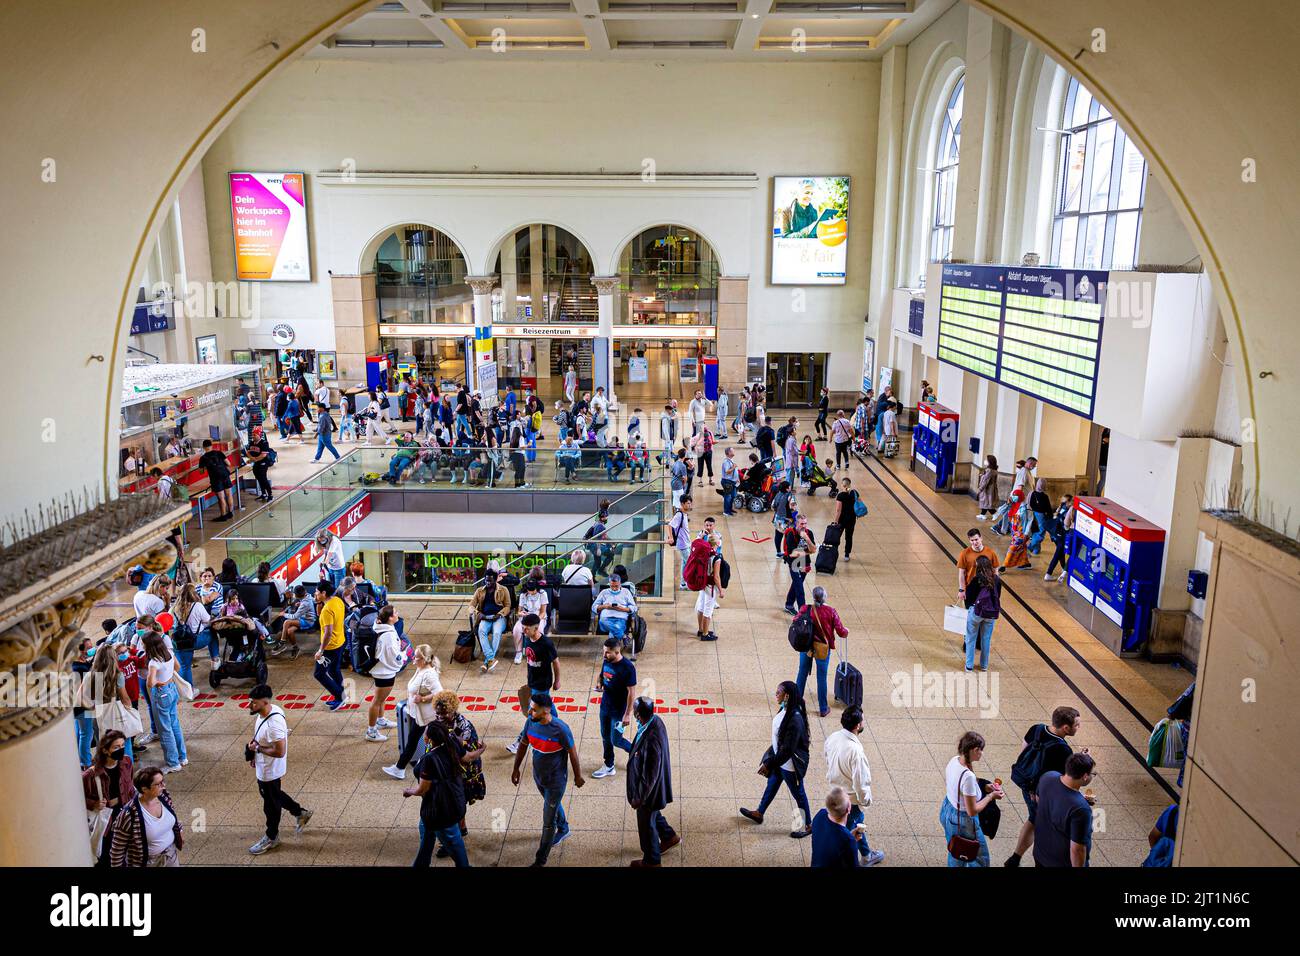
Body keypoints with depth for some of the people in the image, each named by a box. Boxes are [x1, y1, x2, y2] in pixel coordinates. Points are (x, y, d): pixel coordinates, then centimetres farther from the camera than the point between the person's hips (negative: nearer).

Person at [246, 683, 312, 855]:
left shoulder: (273, 724, -36)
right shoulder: (263, 712, -7)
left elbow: (280, 752, -32)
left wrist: (257, 748, -24)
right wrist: (255, 747, 5)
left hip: (270, 770, -9)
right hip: (263, 767, 9)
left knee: (271, 803, 13)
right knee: (274, 796, 27)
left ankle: (271, 838, 35)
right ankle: (300, 813, 45)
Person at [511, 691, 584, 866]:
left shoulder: (560, 729, -31)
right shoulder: (530, 722, -15)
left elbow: (572, 753, -17)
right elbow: (523, 745, 2)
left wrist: (578, 776, -5)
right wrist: (516, 768, 11)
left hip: (556, 781, -6)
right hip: (538, 777, 6)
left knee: (548, 821, 6)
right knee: (553, 805, 31)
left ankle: (541, 860, 23)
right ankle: (563, 829, 60)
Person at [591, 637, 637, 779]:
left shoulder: (628, 667, -24)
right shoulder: (606, 661, -4)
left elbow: (631, 692, -19)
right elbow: (601, 675, 15)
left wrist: (628, 714, -18)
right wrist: (599, 683, -8)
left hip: (618, 711, -7)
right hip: (605, 707, 7)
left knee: (616, 740, 3)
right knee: (605, 737, 17)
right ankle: (608, 766, 32)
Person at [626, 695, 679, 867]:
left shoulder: (651, 740, -40)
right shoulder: (655, 719, -14)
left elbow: (650, 775, -29)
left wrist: (639, 798, -17)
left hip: (649, 787, -8)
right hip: (653, 782, 8)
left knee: (646, 823, 17)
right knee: (652, 814, 32)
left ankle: (651, 860, 39)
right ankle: (669, 836, 53)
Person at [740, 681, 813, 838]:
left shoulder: (795, 719, -36)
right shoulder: (784, 709, -8)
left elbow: (788, 749, -30)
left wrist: (769, 764, -22)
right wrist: (769, 760, 19)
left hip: (790, 763, -9)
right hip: (779, 757, 9)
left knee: (798, 794, 13)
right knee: (772, 785, 27)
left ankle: (808, 826, 34)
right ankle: (759, 813, 48)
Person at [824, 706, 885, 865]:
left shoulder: (832, 738, -14)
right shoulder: (855, 750, -38)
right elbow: (860, 781, -28)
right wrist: (866, 800, -9)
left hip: (836, 790, 8)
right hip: (850, 798, -8)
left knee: (858, 823, 29)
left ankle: (867, 855, 50)